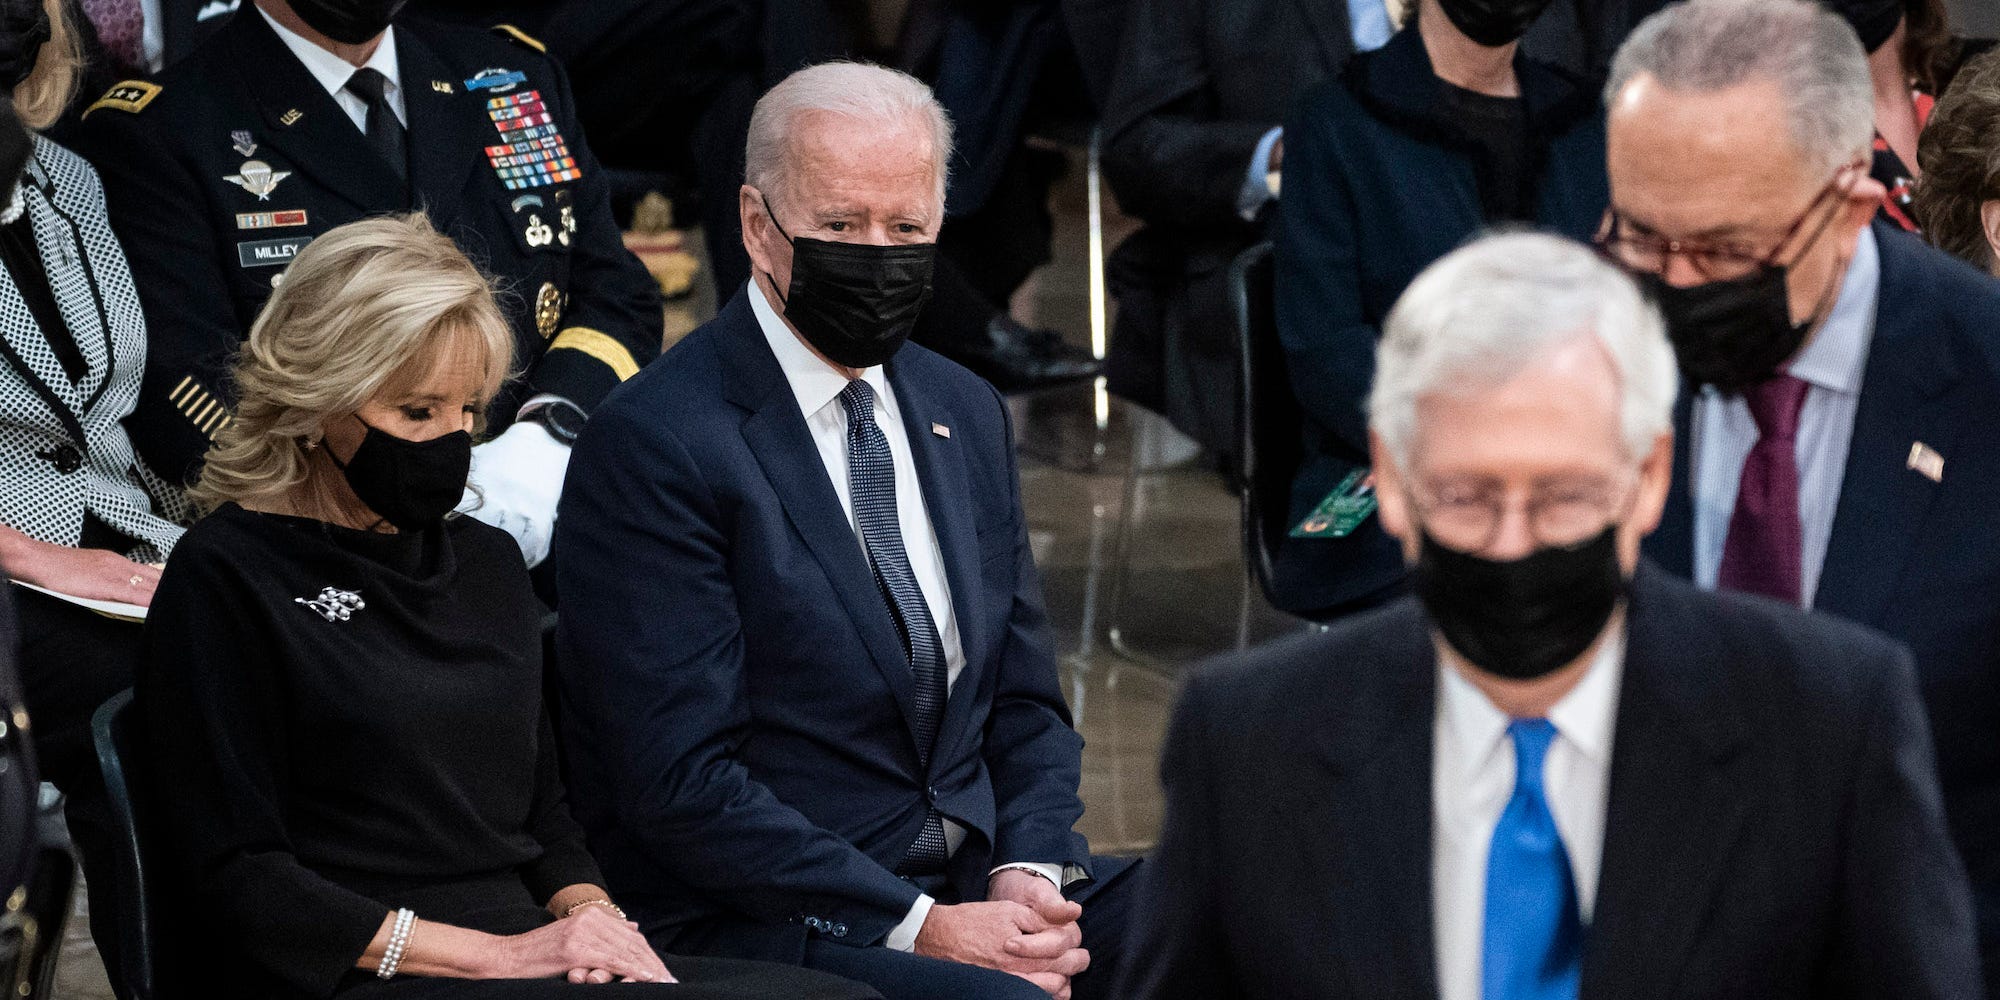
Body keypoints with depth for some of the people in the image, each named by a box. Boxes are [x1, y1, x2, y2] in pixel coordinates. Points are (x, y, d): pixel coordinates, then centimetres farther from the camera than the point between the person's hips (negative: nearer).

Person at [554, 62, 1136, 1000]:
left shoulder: (964, 411, 15)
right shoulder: (652, 442, -9)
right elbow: (684, 783, -14)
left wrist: (1024, 872, -3)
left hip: (979, 885, 7)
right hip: (771, 923, -7)